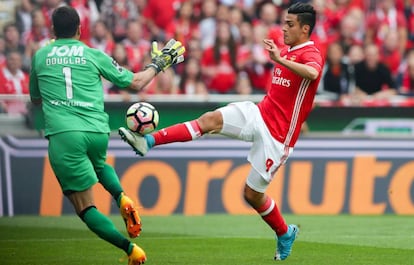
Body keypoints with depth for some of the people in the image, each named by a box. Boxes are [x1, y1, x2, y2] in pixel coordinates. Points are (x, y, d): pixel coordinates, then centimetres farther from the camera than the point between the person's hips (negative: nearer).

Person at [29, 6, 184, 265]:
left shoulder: (40, 57, 11)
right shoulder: (94, 56, 9)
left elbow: (35, 98, 27)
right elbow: (136, 82, 15)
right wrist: (157, 65, 31)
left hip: (63, 134, -2)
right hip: (98, 131, 2)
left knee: (85, 208, 2)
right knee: (98, 165, 38)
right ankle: (121, 198, 7)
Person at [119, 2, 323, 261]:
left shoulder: (311, 53, -14)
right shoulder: (287, 51, 12)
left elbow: (312, 73, -41)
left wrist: (281, 60, -50)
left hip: (277, 133, -7)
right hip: (259, 113, 7)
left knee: (252, 193, 0)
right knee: (211, 119, -18)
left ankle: (285, 234, 25)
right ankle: (148, 141, -24)